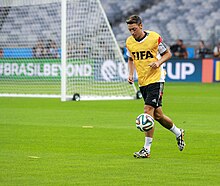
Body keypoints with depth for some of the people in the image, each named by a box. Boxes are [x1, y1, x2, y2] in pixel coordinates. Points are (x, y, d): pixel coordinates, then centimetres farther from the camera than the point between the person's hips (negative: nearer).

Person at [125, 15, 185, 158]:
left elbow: (168, 54, 0)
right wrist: (131, 74, 4)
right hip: (142, 82, 6)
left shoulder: (154, 37, -10)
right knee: (157, 115, 12)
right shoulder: (129, 42, 4)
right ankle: (178, 133, 38)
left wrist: (158, 62, -18)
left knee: (148, 110, -17)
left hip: (156, 80, -6)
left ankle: (147, 149, -13)